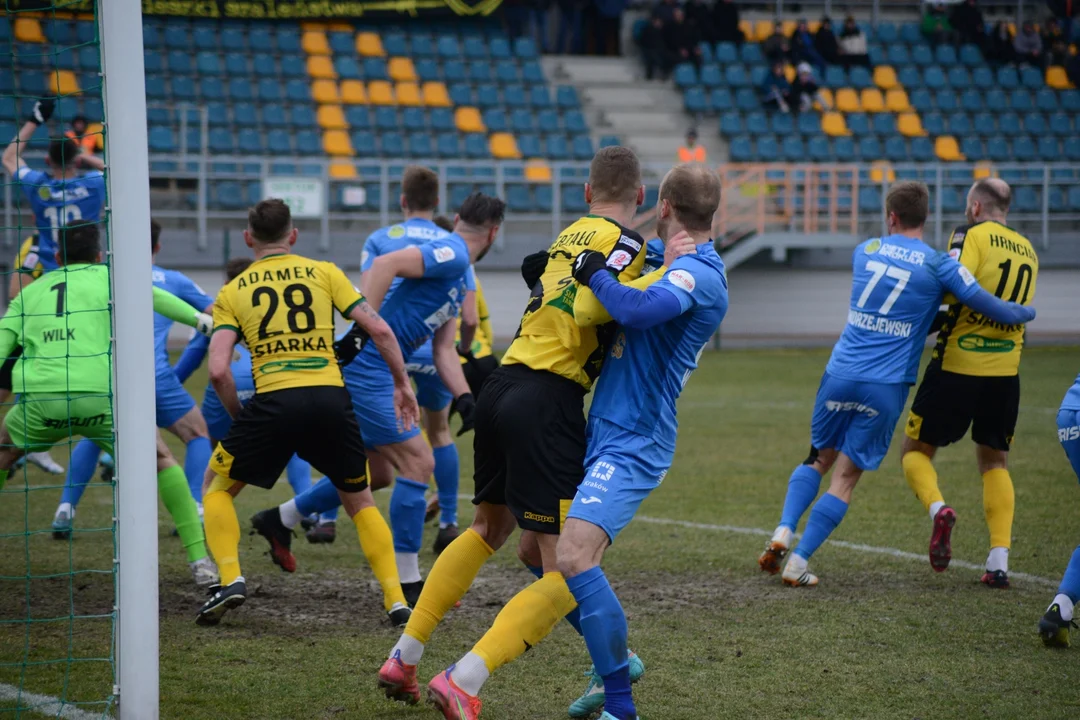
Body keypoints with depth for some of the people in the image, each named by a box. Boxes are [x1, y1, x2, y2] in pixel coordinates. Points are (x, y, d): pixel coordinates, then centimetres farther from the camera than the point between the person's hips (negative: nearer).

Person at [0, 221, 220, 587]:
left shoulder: (30, 292, 24)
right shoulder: (107, 277, 15)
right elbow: (151, 296, -4)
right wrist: (199, 319, -9)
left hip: (40, 399, 2)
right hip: (99, 397, -2)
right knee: (160, 459, 17)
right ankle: (199, 560, 8)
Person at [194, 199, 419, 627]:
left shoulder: (232, 292, 13)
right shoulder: (324, 273, 14)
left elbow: (218, 370, 1)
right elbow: (378, 329, 5)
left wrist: (237, 417, 15)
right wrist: (402, 384, 16)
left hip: (273, 401, -2)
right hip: (331, 399, 2)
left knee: (216, 486, 21)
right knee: (360, 499, 22)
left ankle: (229, 578, 2)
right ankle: (395, 598, 11)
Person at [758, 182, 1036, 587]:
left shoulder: (864, 251, 8)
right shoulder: (938, 265, -4)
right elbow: (996, 310, -3)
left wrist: (936, 316, 28)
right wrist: (1026, 313, 19)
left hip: (841, 375, 3)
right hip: (887, 387, -3)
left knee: (819, 459, 21)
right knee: (845, 478, 4)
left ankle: (783, 532, 2)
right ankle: (798, 562, 0)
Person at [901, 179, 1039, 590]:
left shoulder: (971, 235, -7)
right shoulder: (1028, 252, 13)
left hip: (957, 366, -5)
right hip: (1006, 371, 5)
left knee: (916, 450, 11)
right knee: (995, 462, 18)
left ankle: (937, 507, -20)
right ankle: (999, 561, 4)